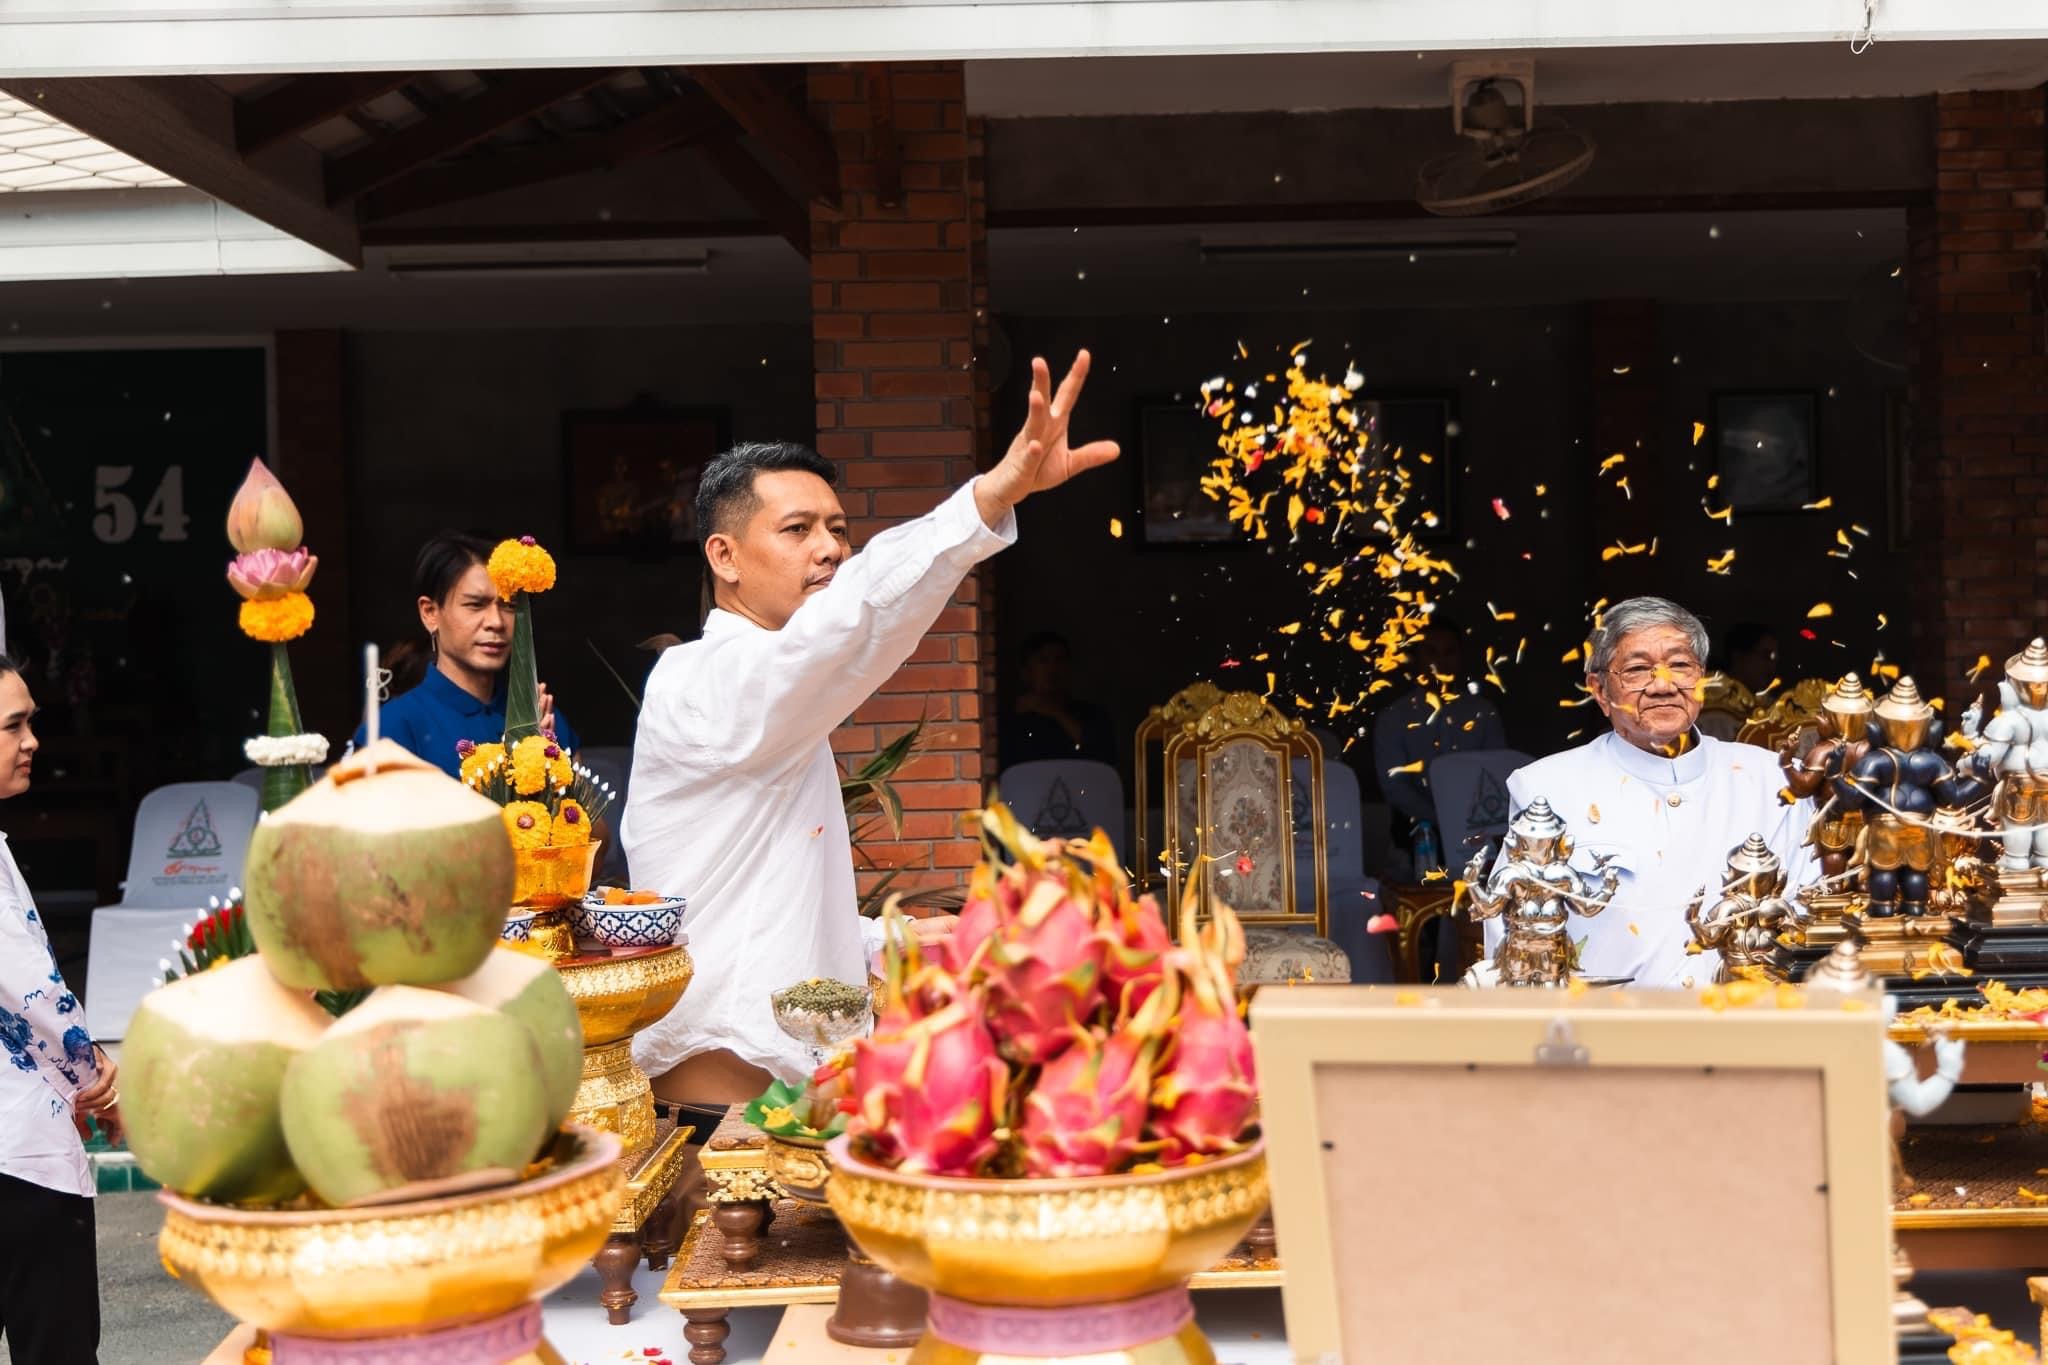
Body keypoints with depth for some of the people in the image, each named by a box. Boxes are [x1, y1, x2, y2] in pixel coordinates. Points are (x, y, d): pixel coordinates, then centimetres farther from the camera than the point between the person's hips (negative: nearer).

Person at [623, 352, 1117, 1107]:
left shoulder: (781, 715, 19)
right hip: (723, 1095, -9)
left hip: (787, 1091, 9)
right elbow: (847, 619, -33)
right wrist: (996, 492, -45)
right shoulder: (702, 683, -13)